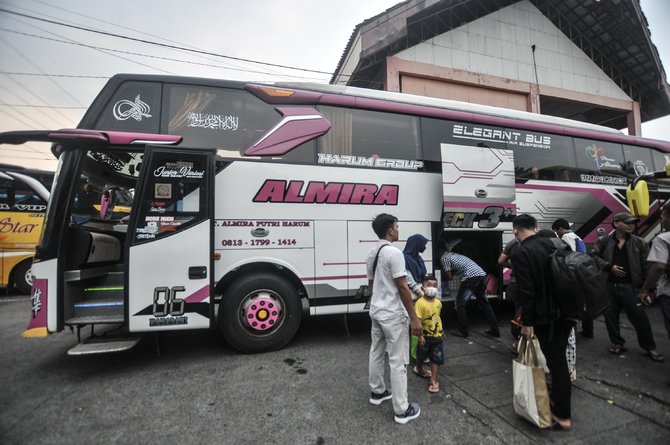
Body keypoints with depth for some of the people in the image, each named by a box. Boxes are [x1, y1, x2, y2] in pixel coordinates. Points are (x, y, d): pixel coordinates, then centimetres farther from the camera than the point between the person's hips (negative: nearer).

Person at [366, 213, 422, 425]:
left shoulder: (371, 253, 7)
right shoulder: (394, 253, -20)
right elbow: (403, 288, -21)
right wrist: (414, 318, -15)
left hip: (376, 312, 9)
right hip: (393, 315, -8)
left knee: (376, 353, 20)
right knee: (398, 361, 3)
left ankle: (377, 392, 37)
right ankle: (402, 410, 15)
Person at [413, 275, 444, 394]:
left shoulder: (438, 302, -3)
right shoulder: (420, 303, -23)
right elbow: (418, 320, -24)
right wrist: (420, 335, -24)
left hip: (437, 336, 4)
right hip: (425, 336, -4)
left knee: (436, 359, 5)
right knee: (421, 356, 19)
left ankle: (434, 381, 16)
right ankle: (419, 369, 48)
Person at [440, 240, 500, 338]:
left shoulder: (444, 258, 5)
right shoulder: (454, 254, 29)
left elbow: (450, 277, 6)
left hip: (470, 276, -8)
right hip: (482, 274, 8)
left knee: (460, 303, 7)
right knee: (484, 302, 19)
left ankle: (462, 331, 11)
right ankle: (495, 330, 21)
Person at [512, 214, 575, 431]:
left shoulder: (521, 253, -18)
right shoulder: (551, 244, 3)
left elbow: (526, 291, -20)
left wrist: (527, 321, -11)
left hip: (546, 317, -7)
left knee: (556, 362, 3)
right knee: (559, 358, 24)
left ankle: (563, 417, 16)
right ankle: (558, 396, 43)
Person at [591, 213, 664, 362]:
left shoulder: (639, 242, 3)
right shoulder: (603, 241, 1)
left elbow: (646, 265, 2)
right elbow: (594, 255, 0)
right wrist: (609, 266, -13)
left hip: (629, 286, 0)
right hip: (608, 285, 0)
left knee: (639, 316, 4)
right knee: (610, 315, 8)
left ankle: (649, 347, 25)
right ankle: (617, 343, 25)